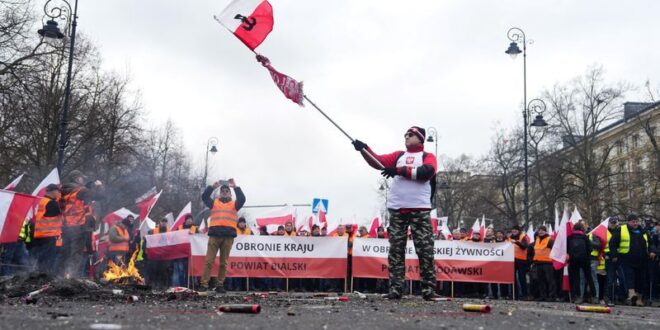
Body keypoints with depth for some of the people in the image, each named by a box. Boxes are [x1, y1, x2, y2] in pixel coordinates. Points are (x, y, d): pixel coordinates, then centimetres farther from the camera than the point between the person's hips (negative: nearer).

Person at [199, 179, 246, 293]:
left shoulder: (234, 204, 16)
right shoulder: (214, 203, 18)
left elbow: (242, 199, 0)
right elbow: (204, 197, 8)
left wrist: (235, 187, -3)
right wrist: (212, 187, 2)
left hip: (228, 236, 0)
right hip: (214, 234, 0)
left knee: (223, 262, 3)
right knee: (209, 260, -5)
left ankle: (220, 285, 7)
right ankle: (204, 284, -6)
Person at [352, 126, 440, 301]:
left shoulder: (428, 156, 9)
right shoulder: (398, 156, 19)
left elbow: (426, 172, -11)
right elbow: (377, 161, 6)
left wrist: (399, 170, -14)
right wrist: (364, 149, -10)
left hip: (420, 210, -3)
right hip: (397, 210, 3)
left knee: (425, 250, -3)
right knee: (396, 250, 1)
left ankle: (429, 289, 1)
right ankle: (395, 288, 4)